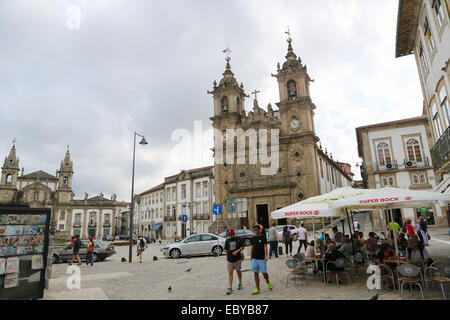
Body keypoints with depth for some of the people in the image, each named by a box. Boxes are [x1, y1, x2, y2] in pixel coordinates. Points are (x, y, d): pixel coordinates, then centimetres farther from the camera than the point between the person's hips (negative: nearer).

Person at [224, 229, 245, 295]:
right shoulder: (227, 241, 6)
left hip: (237, 259, -2)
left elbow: (243, 247, -7)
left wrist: (237, 251, -20)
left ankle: (240, 283, 35)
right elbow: (226, 250, 15)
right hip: (229, 260, 2)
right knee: (230, 273, -3)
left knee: (238, 271, 14)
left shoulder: (238, 239, -4)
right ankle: (230, 288, -1)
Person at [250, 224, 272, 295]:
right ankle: (257, 289, 14)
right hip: (254, 258, 4)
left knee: (264, 272, 1)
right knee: (255, 273, 5)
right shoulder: (253, 238, 7)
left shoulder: (263, 237, -5)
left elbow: (265, 247, -6)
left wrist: (266, 256, -14)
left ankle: (268, 282, 31)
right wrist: (251, 256, 13)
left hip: (261, 258, -4)